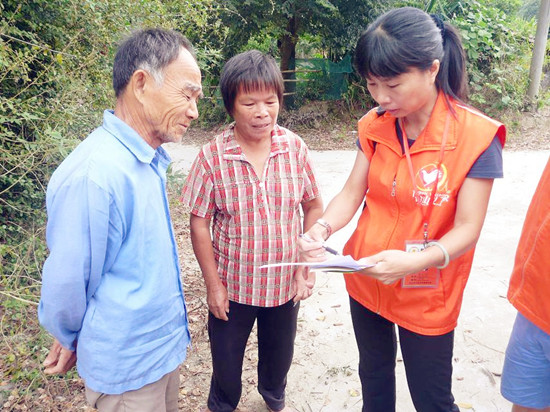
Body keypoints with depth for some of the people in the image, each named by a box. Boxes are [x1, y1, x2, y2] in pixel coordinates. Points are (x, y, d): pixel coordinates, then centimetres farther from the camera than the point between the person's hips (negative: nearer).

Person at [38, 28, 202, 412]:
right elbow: (67, 286, -20)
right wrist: (73, 340, -1)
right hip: (129, 366, -7)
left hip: (166, 345, 7)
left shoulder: (150, 159, -1)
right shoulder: (92, 175, -29)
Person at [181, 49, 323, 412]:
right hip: (233, 286, -1)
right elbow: (199, 223, -10)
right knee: (227, 358, 21)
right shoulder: (213, 157, -17)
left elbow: (314, 207, -3)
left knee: (279, 353, 25)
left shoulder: (294, 147, -12)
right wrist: (213, 284, -8)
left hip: (285, 284, 2)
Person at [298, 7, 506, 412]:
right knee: (374, 374, 25)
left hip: (426, 298, -4)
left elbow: (467, 229, -19)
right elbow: (352, 192, -3)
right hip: (365, 284, 5)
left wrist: (413, 261, -36)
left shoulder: (476, 136, -19)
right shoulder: (375, 126, -4)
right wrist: (324, 227, -23)